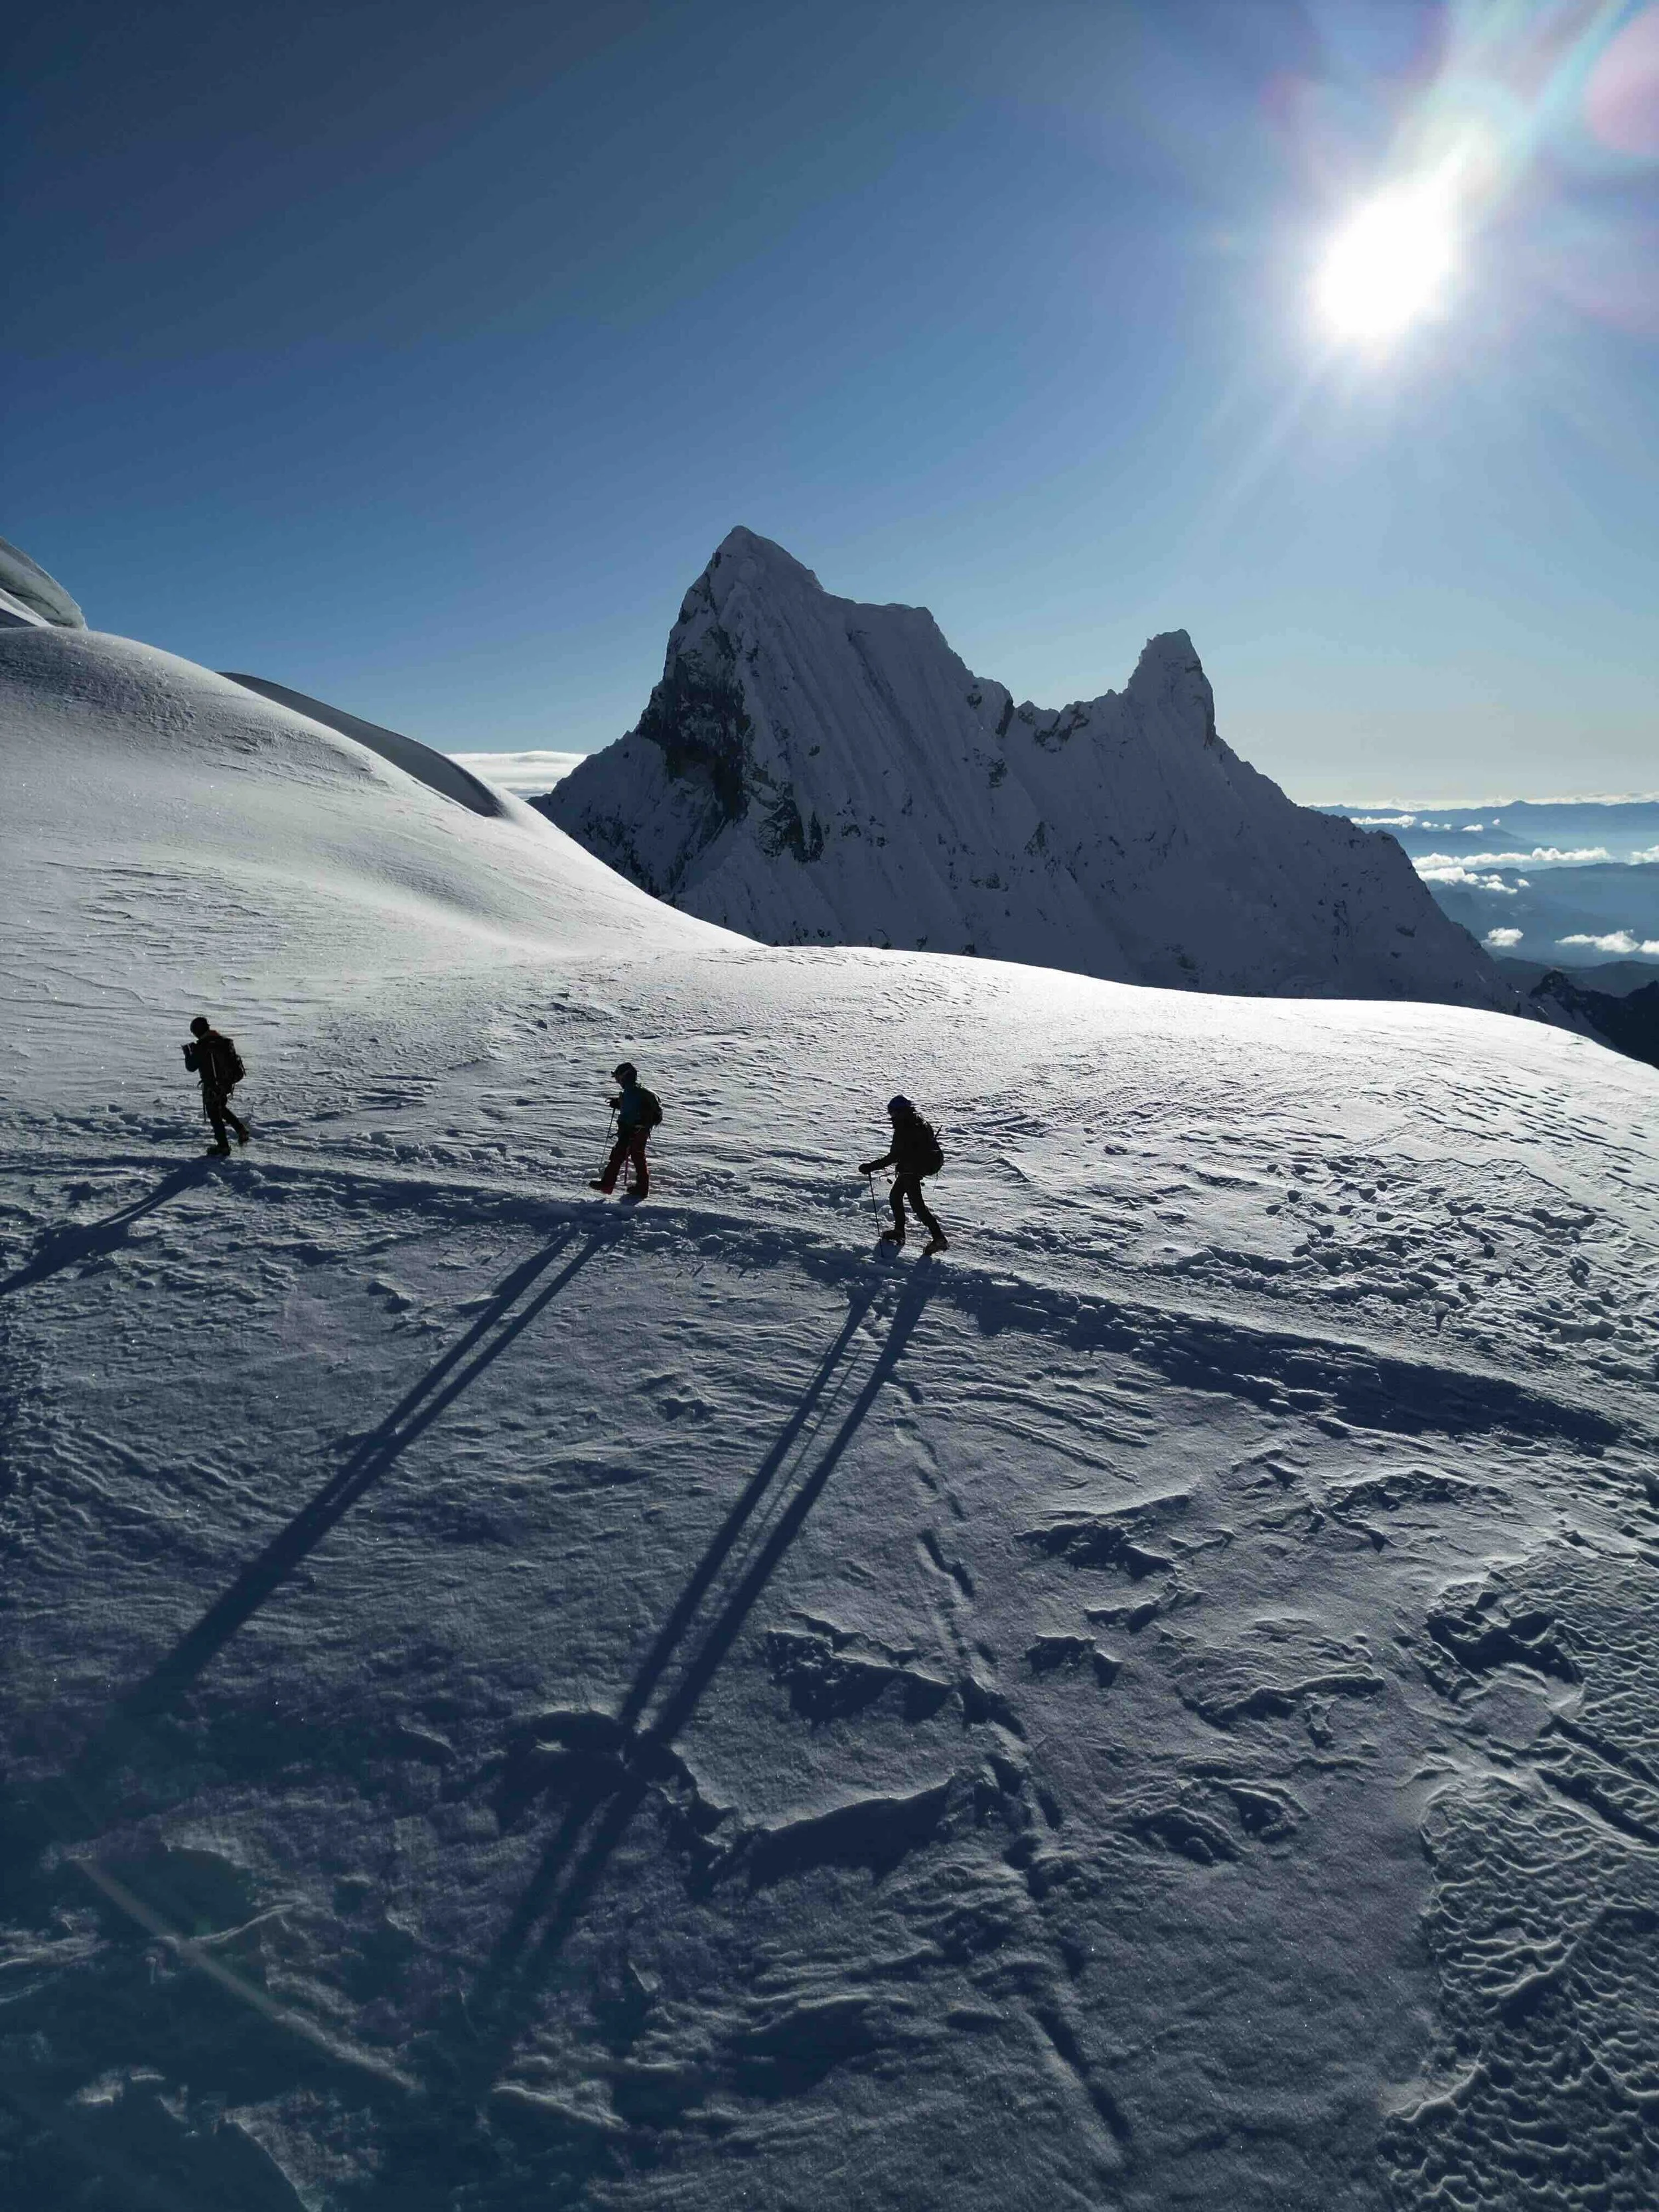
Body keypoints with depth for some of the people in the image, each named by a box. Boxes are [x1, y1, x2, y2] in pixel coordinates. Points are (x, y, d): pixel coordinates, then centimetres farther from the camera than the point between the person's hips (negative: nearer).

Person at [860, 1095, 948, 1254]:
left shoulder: (903, 1131, -25)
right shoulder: (919, 1123, 4)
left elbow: (894, 1156, -29)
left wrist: (872, 1167, -27)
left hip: (911, 1172, -10)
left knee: (918, 1206, -5)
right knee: (896, 1195, 22)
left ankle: (939, 1238, -7)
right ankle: (899, 1231, 31)